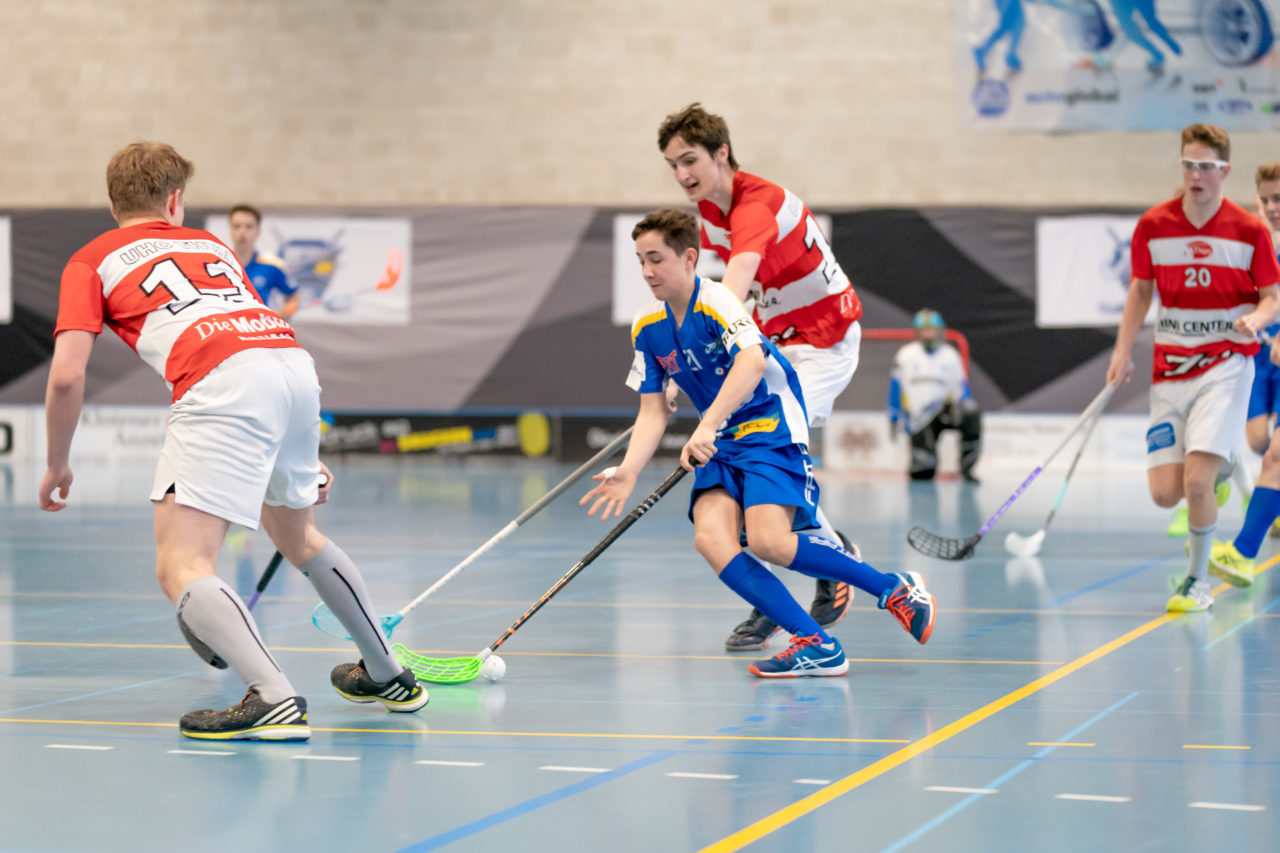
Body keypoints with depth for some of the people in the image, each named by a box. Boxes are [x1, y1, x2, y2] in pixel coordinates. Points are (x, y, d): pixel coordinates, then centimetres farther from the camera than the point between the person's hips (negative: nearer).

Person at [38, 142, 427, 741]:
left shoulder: (90, 262, 19)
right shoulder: (210, 244, 34)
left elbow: (67, 374, 6)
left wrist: (57, 465, 21)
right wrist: (299, 456, 42)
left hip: (223, 387, -6)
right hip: (296, 361, 6)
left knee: (180, 568, -8)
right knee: (296, 536, 29)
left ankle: (273, 699, -29)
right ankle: (387, 676, 41)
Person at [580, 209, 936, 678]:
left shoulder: (716, 301, -14)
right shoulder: (647, 327, 7)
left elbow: (752, 361, -33)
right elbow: (652, 413, 10)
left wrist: (706, 428, -41)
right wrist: (628, 472, -7)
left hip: (772, 430, -7)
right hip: (722, 445, 7)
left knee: (768, 540, -27)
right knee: (711, 538, -21)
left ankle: (895, 589, -8)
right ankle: (815, 644, -22)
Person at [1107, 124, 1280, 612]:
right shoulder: (1152, 226, 2)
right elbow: (1140, 291, 14)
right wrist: (1122, 353, 6)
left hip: (1225, 365, -3)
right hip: (1169, 368, 3)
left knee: (1196, 483, -18)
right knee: (1164, 493, -4)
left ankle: (1197, 581, 4)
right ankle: (1217, 469, 32)